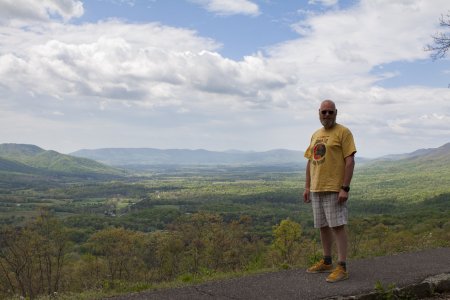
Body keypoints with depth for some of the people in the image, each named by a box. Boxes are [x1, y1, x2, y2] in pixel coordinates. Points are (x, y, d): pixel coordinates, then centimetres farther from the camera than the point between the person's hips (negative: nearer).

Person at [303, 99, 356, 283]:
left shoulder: (343, 132, -6)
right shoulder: (315, 135, 16)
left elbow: (350, 161, -12)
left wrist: (345, 188, -18)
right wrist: (307, 187, 13)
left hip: (334, 190, -7)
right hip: (316, 189, 7)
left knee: (337, 226, -6)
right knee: (323, 226, 13)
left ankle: (342, 268, -2)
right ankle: (327, 262, 25)